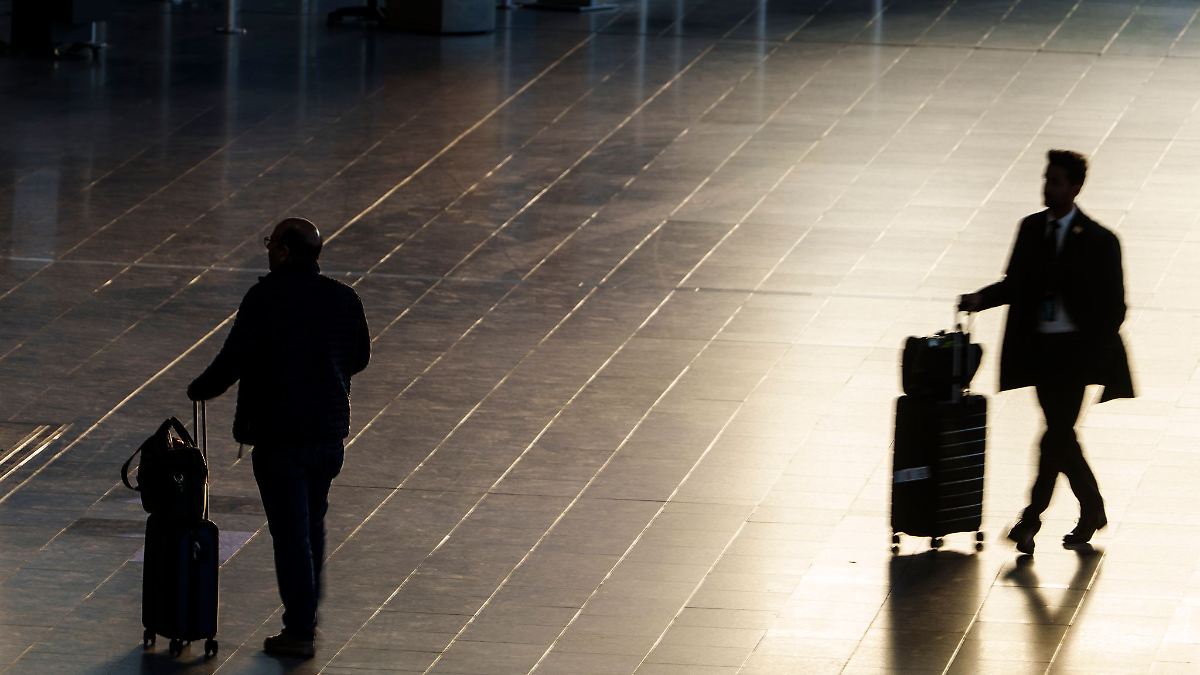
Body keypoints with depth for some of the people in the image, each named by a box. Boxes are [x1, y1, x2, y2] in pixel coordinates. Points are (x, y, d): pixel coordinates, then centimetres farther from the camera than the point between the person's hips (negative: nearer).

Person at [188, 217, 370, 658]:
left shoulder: (266, 299, -15)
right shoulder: (343, 299, 2)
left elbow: (234, 359, -15)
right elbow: (360, 357, 13)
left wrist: (199, 390, 3)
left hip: (279, 436, -6)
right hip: (329, 431, 6)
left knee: (290, 532, -1)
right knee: (312, 526, 19)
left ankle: (299, 631, 1)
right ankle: (307, 618, 27)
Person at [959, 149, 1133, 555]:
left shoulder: (1099, 242, -8)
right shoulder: (1031, 229, 7)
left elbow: (1112, 307, -6)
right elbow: (1015, 284, 12)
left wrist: (1094, 353, -12)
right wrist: (982, 299, -7)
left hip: (1075, 350, -6)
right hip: (1038, 347, 6)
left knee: (1057, 434, -10)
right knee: (1061, 434, 13)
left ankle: (1031, 518, -8)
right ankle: (1092, 511, 28)